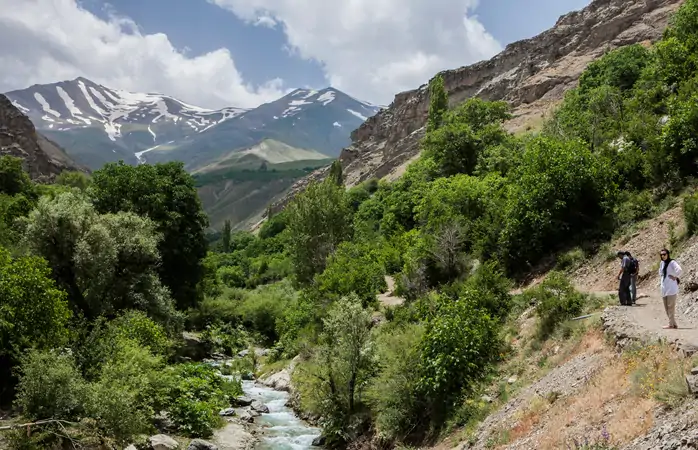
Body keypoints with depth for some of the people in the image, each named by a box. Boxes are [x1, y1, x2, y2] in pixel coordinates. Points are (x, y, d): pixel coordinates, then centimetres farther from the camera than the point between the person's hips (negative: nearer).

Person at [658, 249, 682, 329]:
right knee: (666, 307, 9)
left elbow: (679, 270, -27)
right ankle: (674, 323, 15)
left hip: (671, 288, -8)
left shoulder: (672, 262, -11)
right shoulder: (662, 263, 12)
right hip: (664, 288, 8)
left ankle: (671, 324, -2)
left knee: (670, 306, -6)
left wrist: (675, 277, -14)